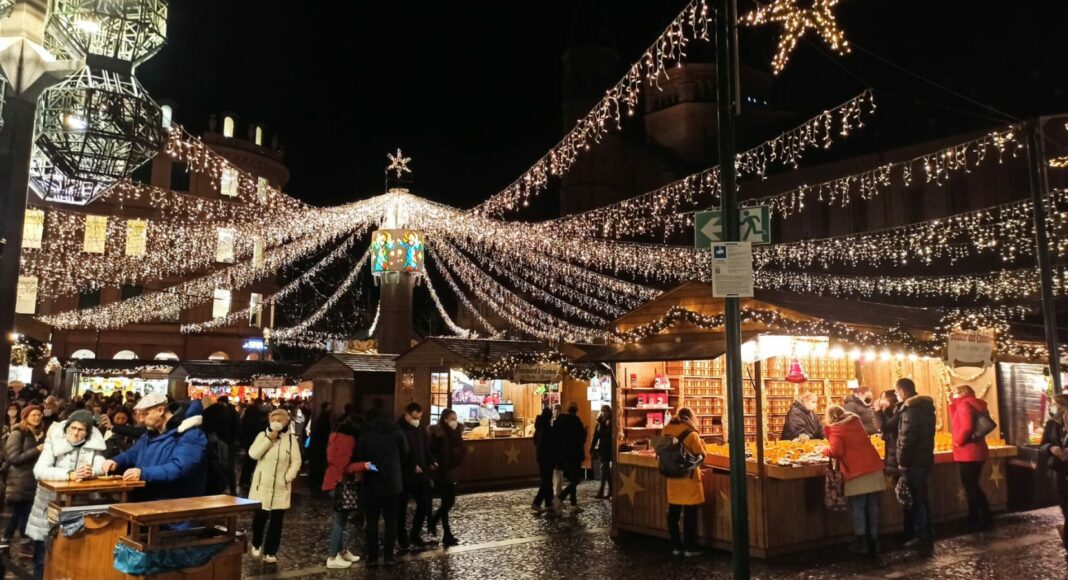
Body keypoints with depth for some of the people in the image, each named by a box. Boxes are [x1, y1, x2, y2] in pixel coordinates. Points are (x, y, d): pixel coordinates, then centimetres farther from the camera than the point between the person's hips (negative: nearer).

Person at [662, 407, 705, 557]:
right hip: (689, 478, -5)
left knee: (673, 514, 11)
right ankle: (690, 548, 8)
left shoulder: (666, 432, 1)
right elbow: (701, 455, -10)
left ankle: (676, 546, 16)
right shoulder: (691, 434, -14)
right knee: (690, 515, 3)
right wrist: (700, 442, 5)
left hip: (673, 478, 5)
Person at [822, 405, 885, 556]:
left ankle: (861, 543, 2)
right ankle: (874, 541, 14)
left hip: (857, 471, -6)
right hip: (873, 467, 6)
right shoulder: (856, 422, 16)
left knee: (858, 507, 2)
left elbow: (836, 451, -14)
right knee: (873, 506, 10)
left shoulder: (835, 430, -4)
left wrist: (824, 450, 5)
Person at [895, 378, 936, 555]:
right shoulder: (925, 405, 11)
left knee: (916, 501, -2)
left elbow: (908, 438, -23)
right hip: (924, 459, 10)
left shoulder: (911, 408, -20)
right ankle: (927, 537, 25)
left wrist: (903, 462, -15)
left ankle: (923, 539, 2)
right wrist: (900, 407, 8)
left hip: (914, 462, -10)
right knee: (922, 499, 17)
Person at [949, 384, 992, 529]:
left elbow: (967, 427, -26)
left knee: (971, 487, -4)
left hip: (969, 453, -10)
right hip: (974, 452, 10)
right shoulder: (973, 405, 16)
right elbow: (957, 423, 20)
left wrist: (959, 441, -12)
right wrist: (952, 404, 13)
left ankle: (986, 518, -1)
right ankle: (974, 519, 17)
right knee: (971, 487, 13)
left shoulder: (964, 404, -12)